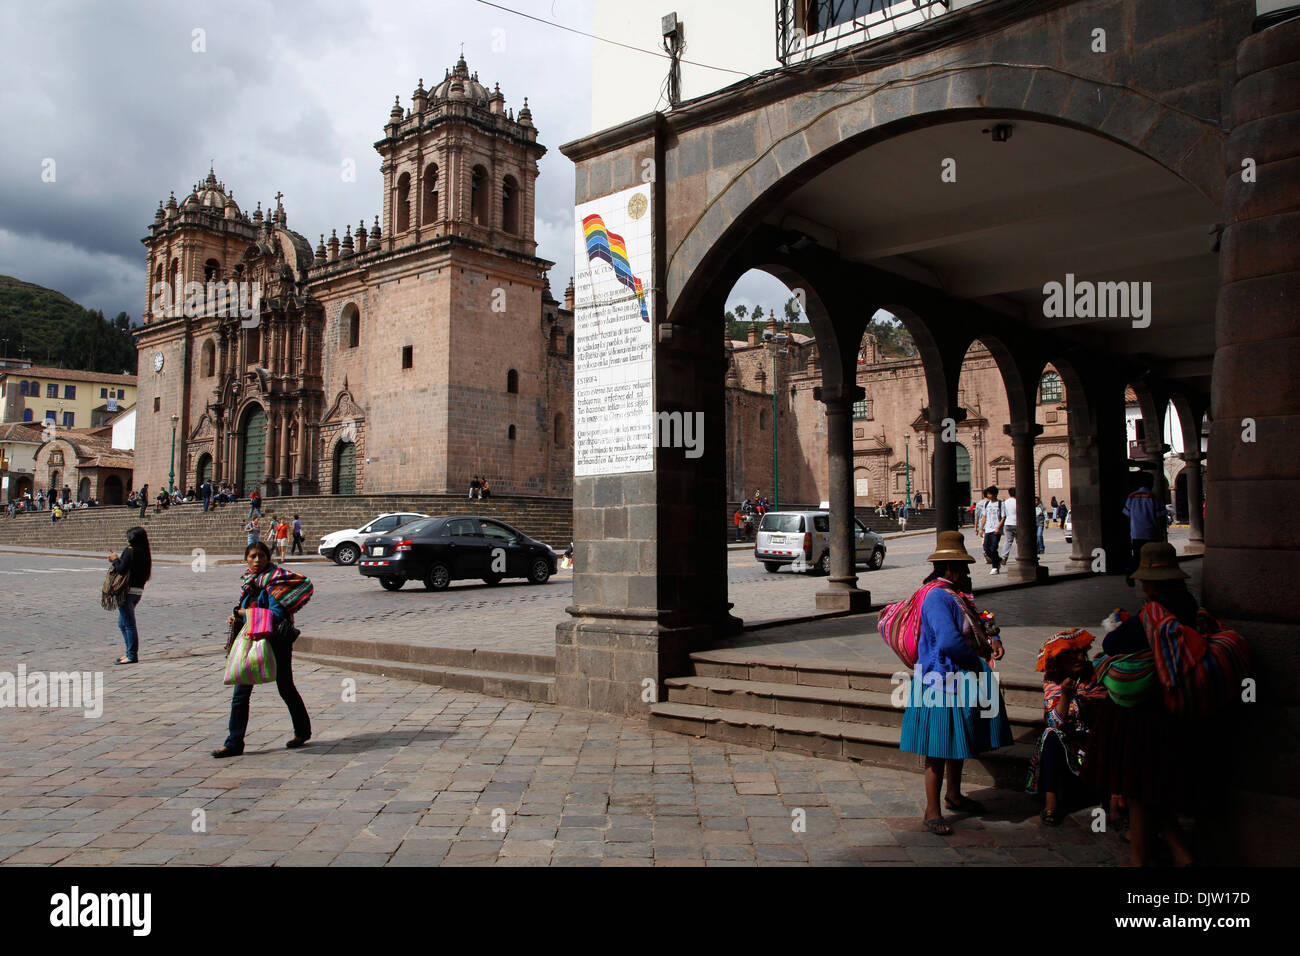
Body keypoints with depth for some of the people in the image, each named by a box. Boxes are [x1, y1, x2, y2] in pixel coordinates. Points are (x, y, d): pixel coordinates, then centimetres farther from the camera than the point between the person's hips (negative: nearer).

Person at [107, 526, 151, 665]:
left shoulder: (130, 551, -12)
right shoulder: (144, 553, 12)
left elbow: (122, 570, -17)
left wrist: (115, 560, -1)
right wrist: (117, 560, 13)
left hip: (127, 590, -9)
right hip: (138, 591, 9)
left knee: (129, 624, -5)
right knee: (122, 624, 18)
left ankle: (132, 655, -2)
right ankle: (130, 653, 22)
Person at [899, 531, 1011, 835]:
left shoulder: (958, 596, 12)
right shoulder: (937, 597, -21)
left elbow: (978, 625, 24)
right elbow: (949, 640, -31)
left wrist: (993, 639, 2)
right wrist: (977, 660, -16)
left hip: (961, 682, 10)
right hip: (942, 682, -10)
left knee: (957, 743, 23)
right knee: (939, 749, -3)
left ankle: (953, 795, 40)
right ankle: (932, 812, 6)